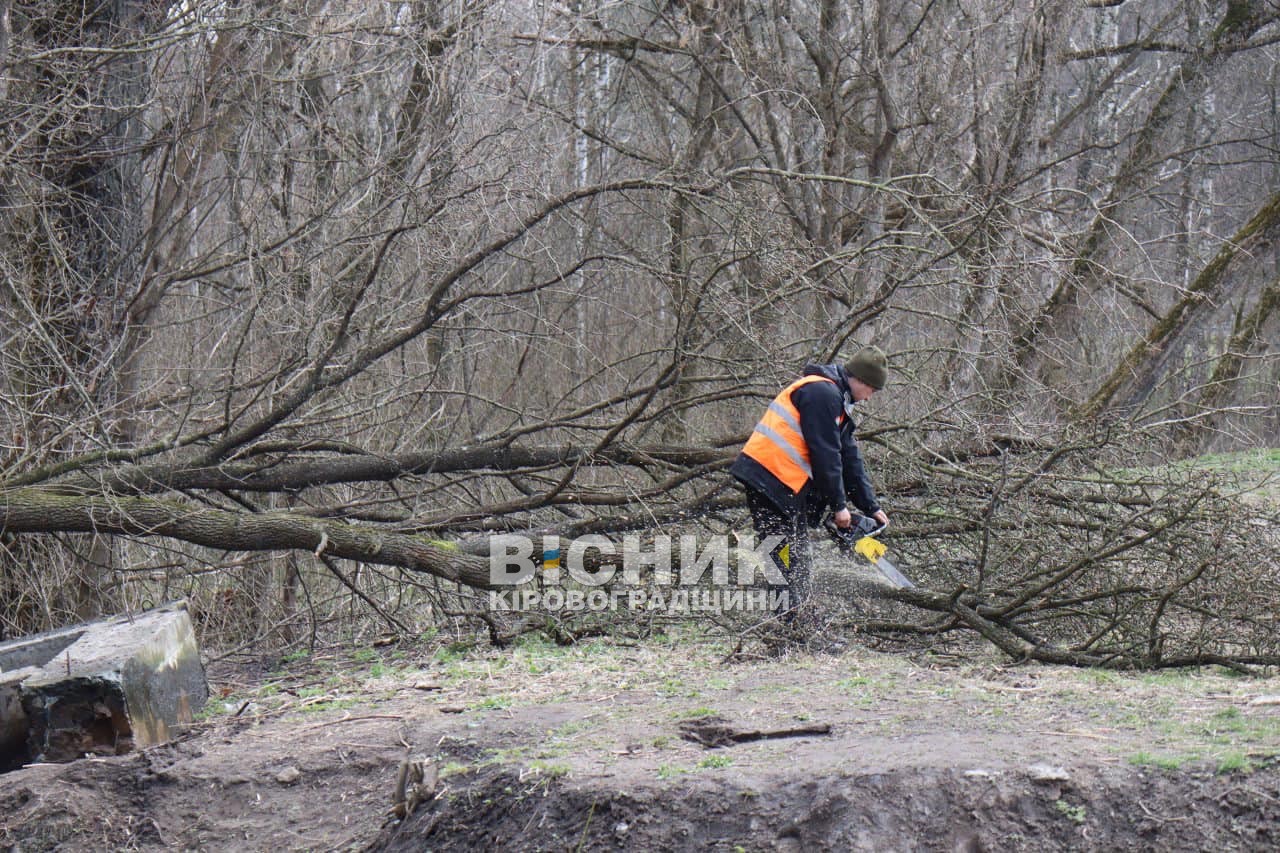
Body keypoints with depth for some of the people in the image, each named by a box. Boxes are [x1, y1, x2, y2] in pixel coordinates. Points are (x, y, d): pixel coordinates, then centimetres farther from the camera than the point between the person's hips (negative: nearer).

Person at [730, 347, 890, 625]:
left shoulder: (838, 403, 21)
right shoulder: (822, 393, -13)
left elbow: (850, 459, 21)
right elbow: (825, 454, -16)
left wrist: (871, 507, 17)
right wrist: (839, 505, -10)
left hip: (788, 484, 11)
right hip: (770, 478, -11)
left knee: (798, 560, 13)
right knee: (785, 561, -12)